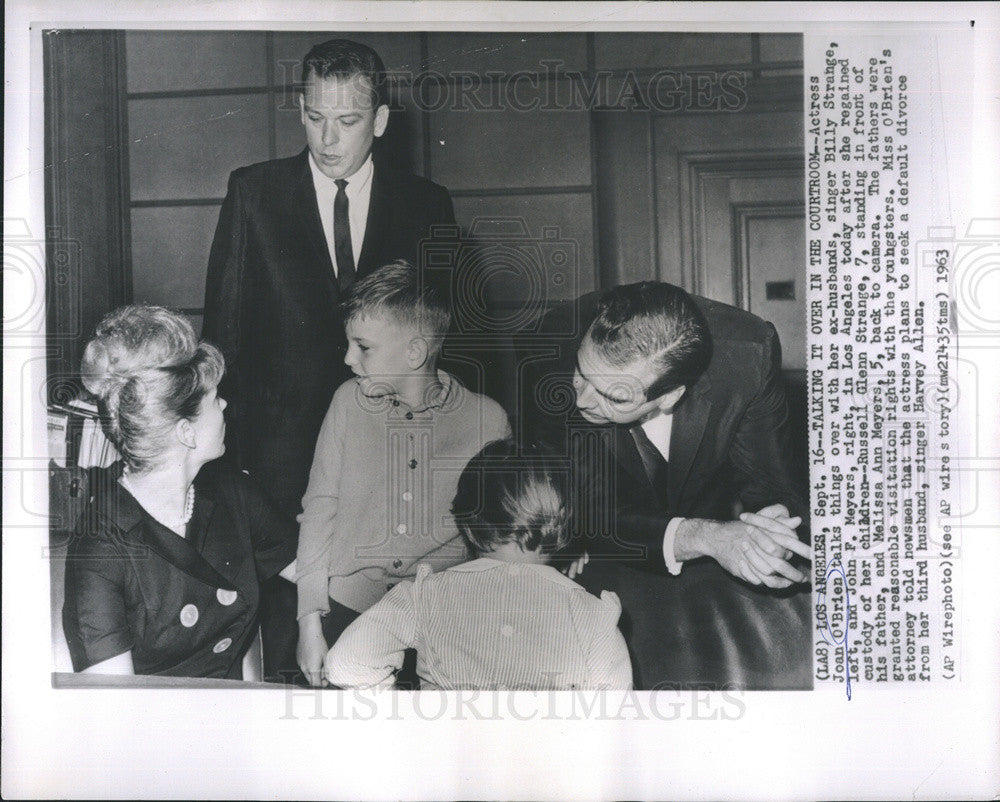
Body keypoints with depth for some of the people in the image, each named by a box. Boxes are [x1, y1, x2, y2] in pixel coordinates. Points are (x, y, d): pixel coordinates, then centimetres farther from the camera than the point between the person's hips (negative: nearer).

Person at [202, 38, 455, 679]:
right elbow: (224, 326, 4)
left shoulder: (427, 206, 5)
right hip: (283, 451, 0)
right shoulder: (254, 193, 4)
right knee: (286, 630, 4)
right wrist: (228, 447, -1)